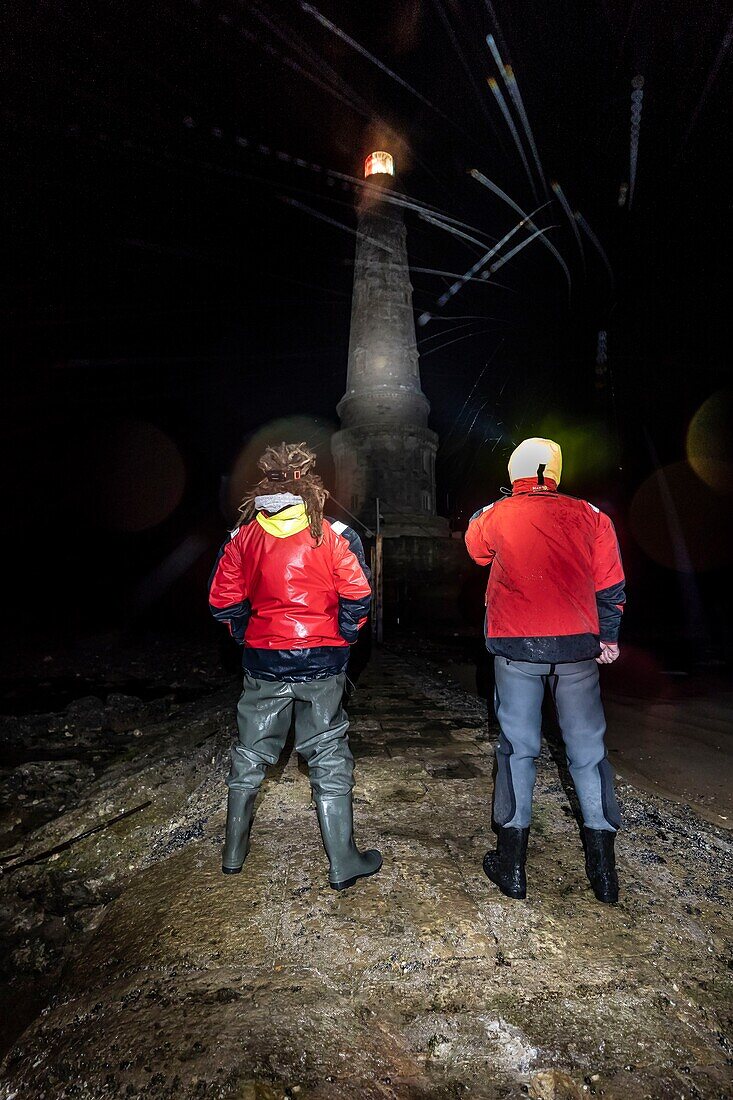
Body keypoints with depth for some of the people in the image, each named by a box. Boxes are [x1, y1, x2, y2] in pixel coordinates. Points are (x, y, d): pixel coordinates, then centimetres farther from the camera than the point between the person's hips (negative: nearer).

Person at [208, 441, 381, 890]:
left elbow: (223, 601, 1)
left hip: (263, 665, 3)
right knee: (329, 759, 9)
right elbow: (359, 596, -11)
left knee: (251, 755, 18)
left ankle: (234, 851, 34)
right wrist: (344, 638, 5)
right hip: (322, 665, -2)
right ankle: (343, 863, 19)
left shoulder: (243, 537, -1)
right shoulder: (335, 535, -8)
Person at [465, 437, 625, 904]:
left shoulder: (495, 517, 1)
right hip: (577, 647, 1)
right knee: (588, 751, 11)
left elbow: (474, 546, 23)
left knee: (517, 748, 9)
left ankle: (512, 864, 16)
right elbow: (611, 587, 5)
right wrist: (608, 638, 17)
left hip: (516, 650, -1)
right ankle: (603, 867, 19)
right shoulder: (590, 516, 2)